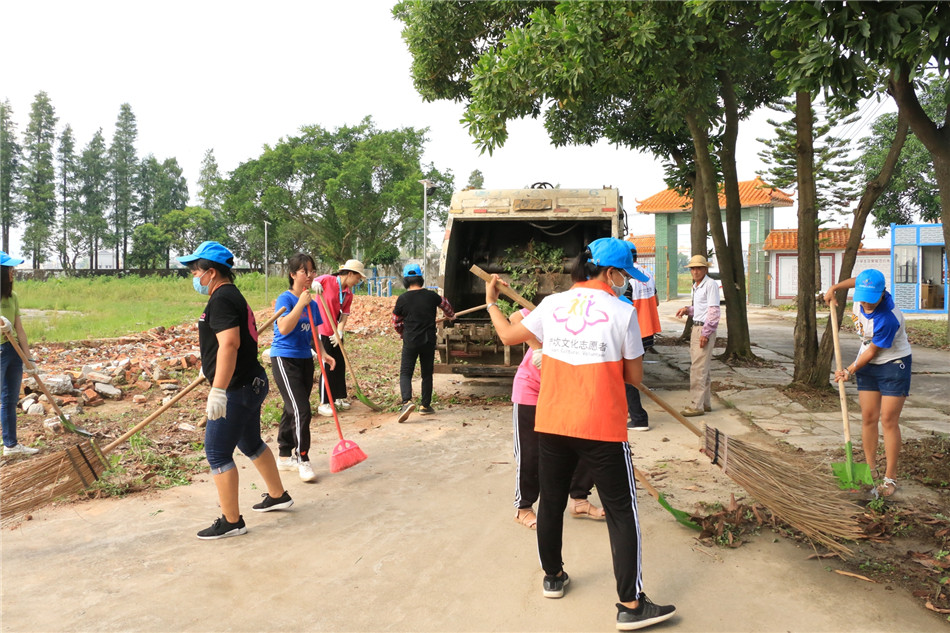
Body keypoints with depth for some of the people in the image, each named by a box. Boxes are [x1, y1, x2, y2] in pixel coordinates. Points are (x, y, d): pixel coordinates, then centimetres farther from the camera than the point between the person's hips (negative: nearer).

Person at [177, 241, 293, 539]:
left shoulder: (222, 299, -17)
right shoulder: (231, 295, 15)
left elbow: (229, 344, -30)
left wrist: (218, 390, -32)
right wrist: (210, 369, 40)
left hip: (237, 389, -11)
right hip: (250, 383, 11)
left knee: (217, 452, -2)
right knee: (250, 443, 23)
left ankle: (231, 521, 8)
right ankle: (278, 496, 38)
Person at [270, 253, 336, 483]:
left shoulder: (313, 304, 9)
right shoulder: (285, 298, -12)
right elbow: (284, 328, -25)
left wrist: (323, 353, 1)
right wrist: (301, 303, -25)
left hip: (305, 360, 7)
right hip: (284, 359, -7)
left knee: (291, 411, 15)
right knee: (301, 411, -13)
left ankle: (284, 457, 28)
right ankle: (302, 460, -1)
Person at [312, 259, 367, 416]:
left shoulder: (349, 294, 5)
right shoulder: (327, 280, -12)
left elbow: (344, 315, 1)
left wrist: (339, 332, -15)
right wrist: (315, 284, -28)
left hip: (336, 333, 7)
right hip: (323, 331, -7)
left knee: (340, 365, 14)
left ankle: (339, 398, 30)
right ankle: (323, 404, 6)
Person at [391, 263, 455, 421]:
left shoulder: (402, 299, -7)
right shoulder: (431, 296, -1)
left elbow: (396, 322, 5)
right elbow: (445, 305, 21)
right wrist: (451, 316, 44)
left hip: (410, 342, -2)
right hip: (429, 341, 2)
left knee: (405, 373, 3)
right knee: (427, 373, 14)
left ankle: (407, 401, -20)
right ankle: (425, 405, 21)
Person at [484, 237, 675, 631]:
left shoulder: (552, 305, 2)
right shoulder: (622, 312, -8)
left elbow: (508, 336, 13)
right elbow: (634, 377, -2)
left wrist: (491, 303, 29)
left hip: (551, 424, 5)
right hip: (603, 429, -4)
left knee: (551, 501, 20)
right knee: (621, 512, 6)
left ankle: (552, 577, 38)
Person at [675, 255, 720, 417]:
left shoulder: (710, 284, -12)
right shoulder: (695, 286, 16)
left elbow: (713, 311, -17)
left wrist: (706, 333, -20)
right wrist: (687, 310, 9)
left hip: (705, 329, -10)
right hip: (696, 327, 10)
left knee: (698, 369, -9)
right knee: (702, 368, 14)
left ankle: (696, 405, -5)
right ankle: (706, 403, 22)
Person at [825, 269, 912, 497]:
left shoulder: (887, 319, -33)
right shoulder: (863, 289, -14)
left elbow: (872, 352, -21)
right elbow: (856, 279, 13)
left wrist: (850, 370, -15)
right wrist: (835, 287, 12)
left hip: (894, 365, -7)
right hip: (868, 364, 7)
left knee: (888, 420, -7)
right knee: (868, 417, 8)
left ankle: (890, 478, 3)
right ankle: (870, 469, 19)